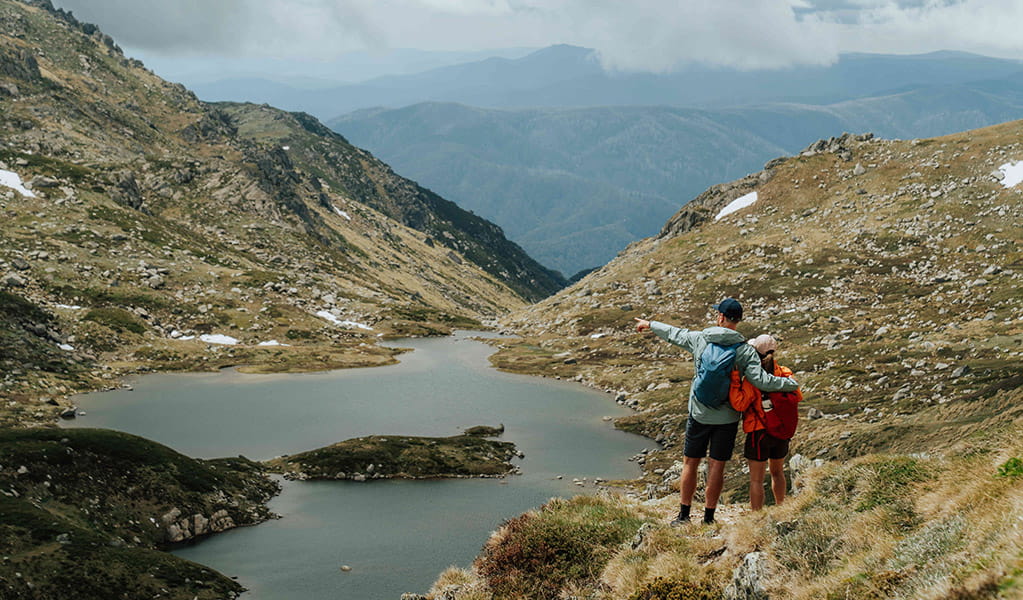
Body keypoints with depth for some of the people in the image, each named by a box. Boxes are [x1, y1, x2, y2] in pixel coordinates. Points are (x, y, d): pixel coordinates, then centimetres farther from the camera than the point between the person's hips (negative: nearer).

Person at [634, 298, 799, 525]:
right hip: (728, 418, -1)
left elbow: (674, 334, 11)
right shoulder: (745, 350, -10)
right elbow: (761, 381, -18)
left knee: (690, 463, 12)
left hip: (699, 414, 1)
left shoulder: (699, 339, -6)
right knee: (717, 466, 7)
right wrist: (790, 384, -3)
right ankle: (709, 517, 13)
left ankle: (684, 515, 17)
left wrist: (650, 325, 28)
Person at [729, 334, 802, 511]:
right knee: (777, 472, 26)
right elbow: (797, 397, 2)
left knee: (756, 480, 3)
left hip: (759, 433, -6)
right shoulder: (783, 373, -4)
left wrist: (735, 379, -25)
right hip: (782, 432, 6)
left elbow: (739, 404, -24)